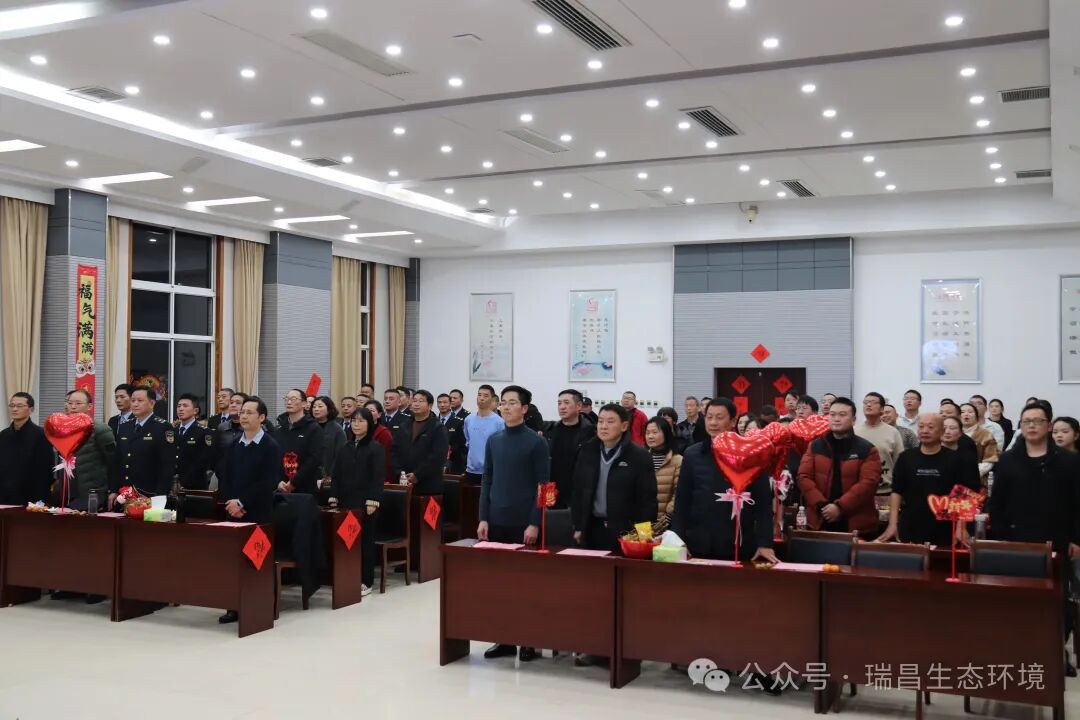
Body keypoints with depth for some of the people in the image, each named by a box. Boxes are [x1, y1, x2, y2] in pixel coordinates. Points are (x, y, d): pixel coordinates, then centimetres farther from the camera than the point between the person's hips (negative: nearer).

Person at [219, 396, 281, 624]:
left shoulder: (271, 447, -5)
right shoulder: (233, 446, 15)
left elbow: (268, 483, -13)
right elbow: (225, 479, 11)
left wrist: (241, 502, -15)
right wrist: (230, 503, -6)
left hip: (258, 514, -5)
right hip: (234, 513, 5)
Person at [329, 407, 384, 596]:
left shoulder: (375, 448, -4)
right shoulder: (345, 448, 10)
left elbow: (378, 477, -10)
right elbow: (336, 474, 11)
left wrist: (373, 501, -17)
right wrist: (334, 498, 4)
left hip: (365, 502, -4)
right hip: (346, 501, 4)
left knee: (365, 541, 2)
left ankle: (365, 582, 9)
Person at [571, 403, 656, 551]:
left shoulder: (639, 456, -7)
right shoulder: (587, 451, 7)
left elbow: (647, 499, -7)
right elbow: (578, 491, 10)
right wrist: (578, 527, 6)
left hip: (626, 531, -4)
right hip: (592, 529, 4)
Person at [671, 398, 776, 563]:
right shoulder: (692, 454, 6)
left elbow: (763, 502, -2)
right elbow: (682, 501, 8)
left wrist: (764, 543, -9)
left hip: (739, 547, -2)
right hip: (698, 545, 2)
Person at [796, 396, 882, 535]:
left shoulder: (867, 449, -1)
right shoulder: (815, 446, 9)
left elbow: (868, 483, -12)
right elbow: (803, 477, 1)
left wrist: (840, 506, -21)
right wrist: (821, 505, -14)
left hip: (856, 524, -2)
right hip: (819, 522, 2)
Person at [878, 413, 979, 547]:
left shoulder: (954, 459, -2)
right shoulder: (905, 458, 3)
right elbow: (896, 491, 5)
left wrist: (962, 527, -9)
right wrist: (893, 523, -3)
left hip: (944, 532, -1)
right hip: (909, 529, 2)